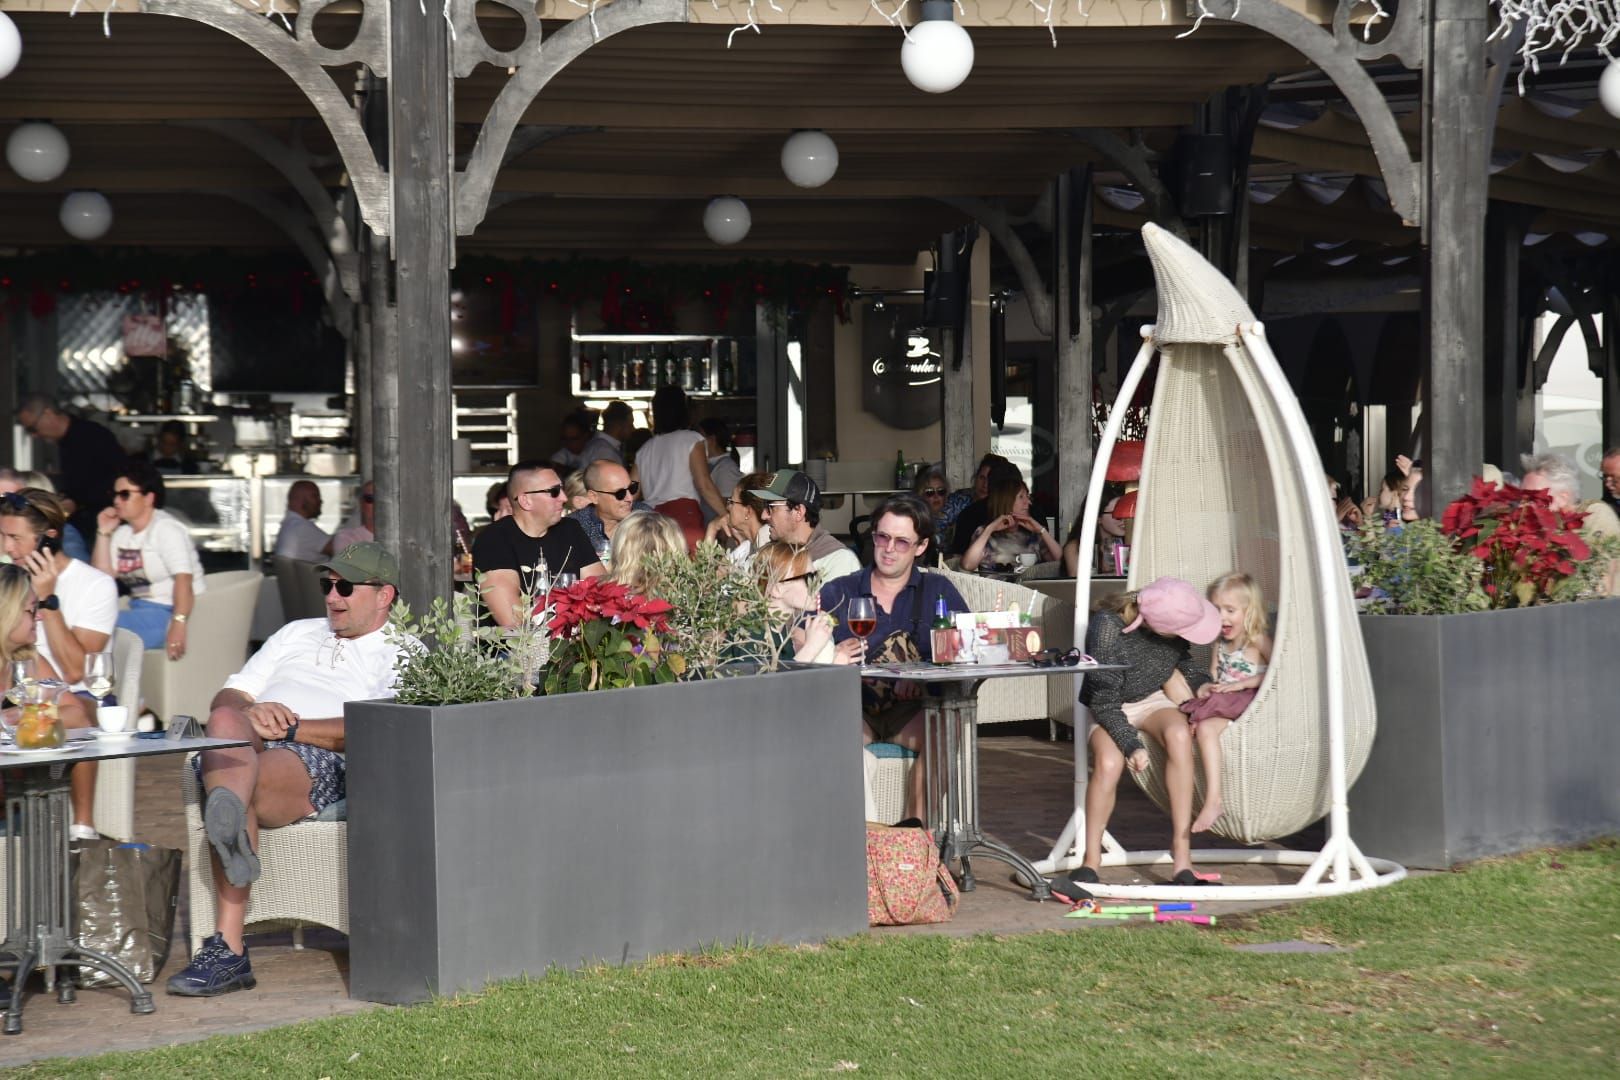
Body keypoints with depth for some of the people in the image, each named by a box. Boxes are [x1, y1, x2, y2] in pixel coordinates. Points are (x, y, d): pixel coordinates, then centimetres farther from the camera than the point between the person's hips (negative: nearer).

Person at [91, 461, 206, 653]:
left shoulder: (166, 529, -9)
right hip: (140, 611, 8)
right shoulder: (122, 533, 16)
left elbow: (183, 580, -22)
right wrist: (103, 533, 5)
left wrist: (178, 626, -34)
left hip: (168, 614, -8)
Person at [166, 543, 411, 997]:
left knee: (242, 791, -37)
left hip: (321, 764, -4)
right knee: (226, 720, -34)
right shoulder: (297, 634, 37)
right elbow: (226, 698, 26)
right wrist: (252, 713, -1)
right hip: (245, 753, 4)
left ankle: (227, 947, -47)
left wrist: (292, 728, -10)